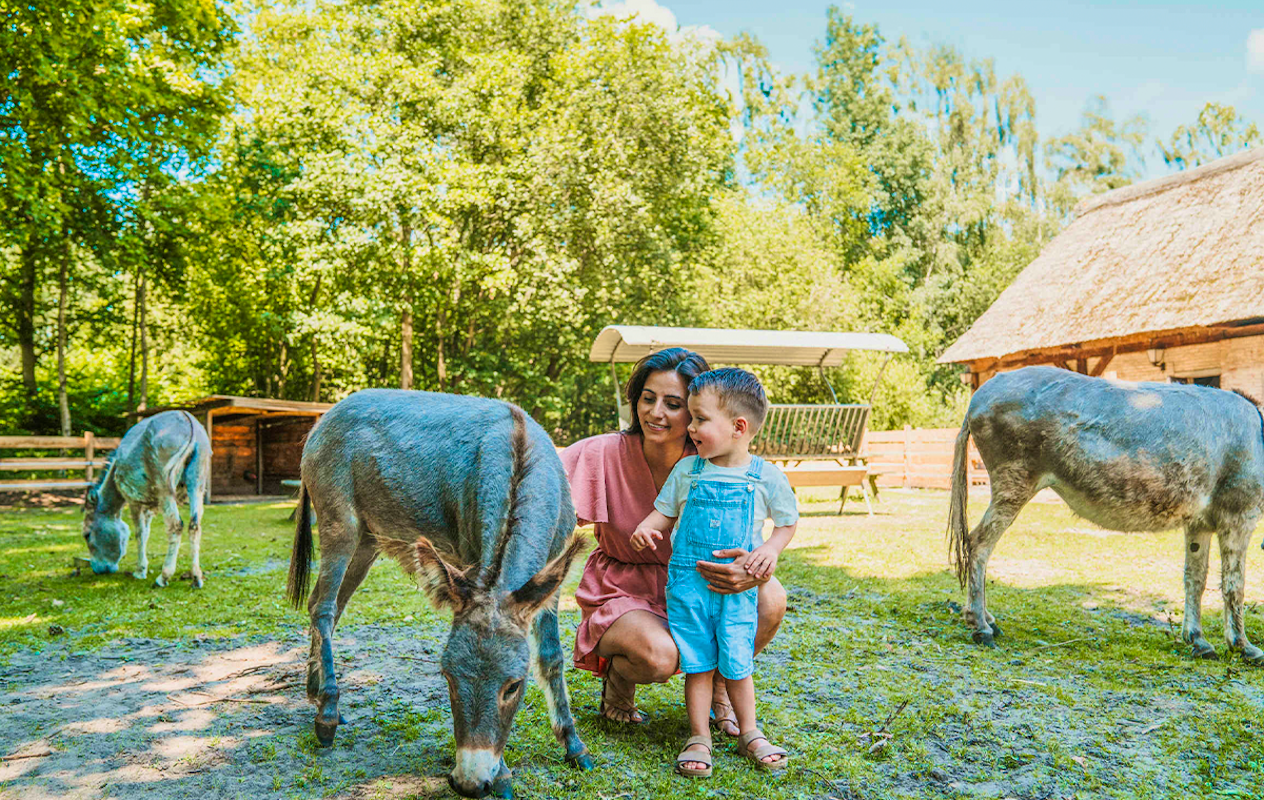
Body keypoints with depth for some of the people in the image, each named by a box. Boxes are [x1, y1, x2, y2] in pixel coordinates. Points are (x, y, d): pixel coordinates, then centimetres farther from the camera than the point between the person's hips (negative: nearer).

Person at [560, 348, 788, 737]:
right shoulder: (604, 453, -17)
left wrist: (753, 570, -39)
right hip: (620, 593, -2)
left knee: (770, 599, -23)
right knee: (660, 655, -34)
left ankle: (717, 687, 7)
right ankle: (617, 676, 6)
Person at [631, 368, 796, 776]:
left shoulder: (766, 477, -4)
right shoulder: (687, 470, 1)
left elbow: (788, 520, 9)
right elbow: (665, 510, 10)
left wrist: (772, 548, -9)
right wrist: (646, 528, -10)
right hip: (688, 583, 1)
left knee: (737, 663, 6)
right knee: (697, 663, 5)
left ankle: (749, 734, 25)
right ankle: (699, 739, 17)